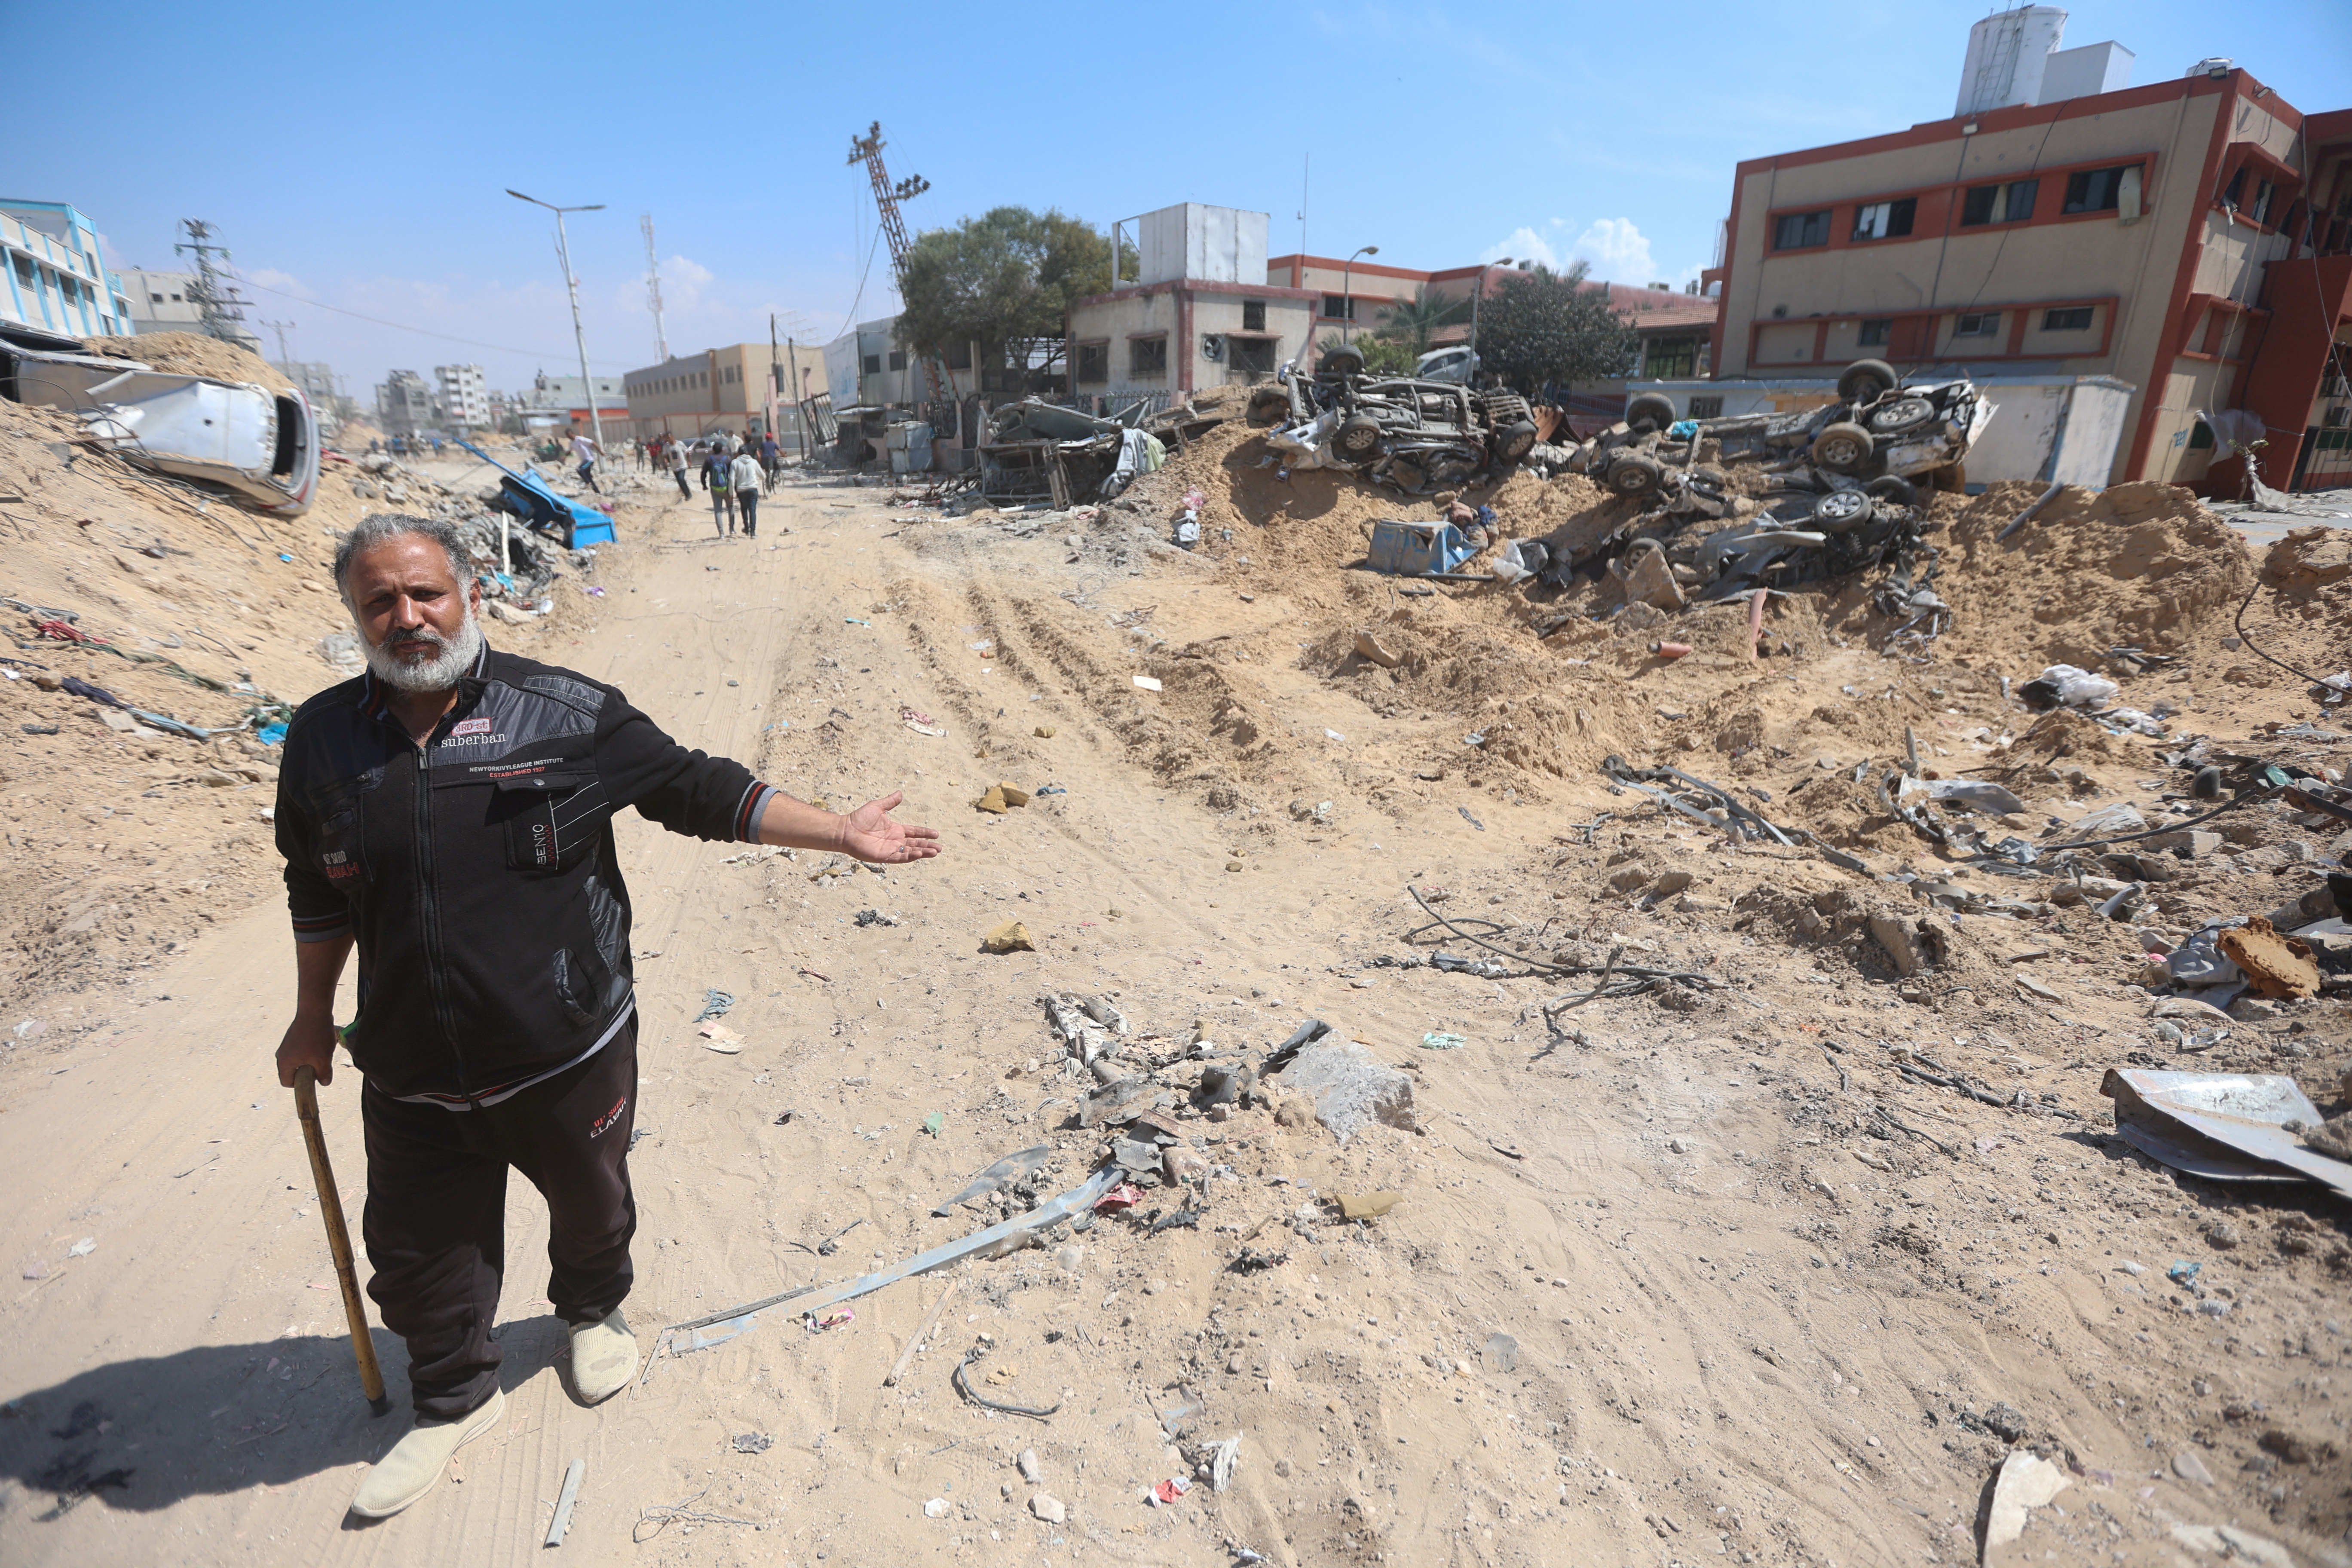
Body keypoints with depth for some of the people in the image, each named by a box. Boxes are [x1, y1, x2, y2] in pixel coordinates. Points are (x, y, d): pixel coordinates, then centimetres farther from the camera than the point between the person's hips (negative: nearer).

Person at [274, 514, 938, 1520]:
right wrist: (312, 1019, 17)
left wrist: (842, 834, -10)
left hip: (569, 1058, -2)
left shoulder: (567, 713, -13)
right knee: (418, 1256, 18)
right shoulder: (323, 740, -3)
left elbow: (697, 788, -8)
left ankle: (594, 1312, 55)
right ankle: (454, 1400, 46)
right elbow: (317, 894, 10)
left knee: (591, 1207, 22)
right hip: (413, 1083, 2)